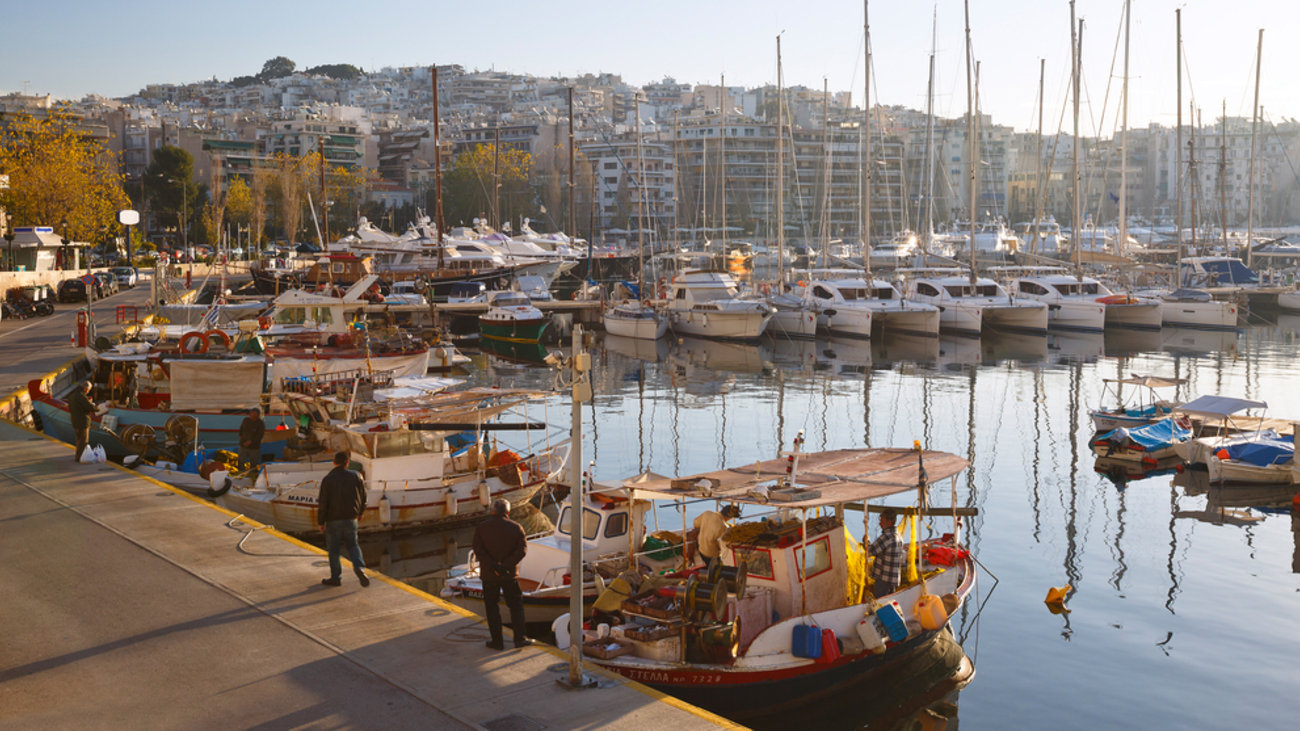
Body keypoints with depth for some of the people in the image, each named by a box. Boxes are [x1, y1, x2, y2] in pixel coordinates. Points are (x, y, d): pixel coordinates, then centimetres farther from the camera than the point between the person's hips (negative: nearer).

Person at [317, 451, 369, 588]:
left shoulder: (327, 480, -10)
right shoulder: (355, 476, -1)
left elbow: (323, 503, -11)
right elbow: (363, 496, 6)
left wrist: (320, 522, -2)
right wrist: (360, 512, 23)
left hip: (333, 520, -3)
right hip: (351, 519, 3)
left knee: (333, 549, 9)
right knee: (352, 545, 16)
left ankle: (336, 577, 15)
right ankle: (360, 568, -7)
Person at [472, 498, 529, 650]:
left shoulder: (481, 527, -2)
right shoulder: (516, 527, 0)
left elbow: (478, 550, -13)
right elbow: (522, 549, -10)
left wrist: (493, 566, -18)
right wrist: (506, 565, -16)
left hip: (489, 575, 0)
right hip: (510, 574, 1)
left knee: (491, 607, 9)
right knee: (516, 605, 11)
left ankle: (497, 641, 9)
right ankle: (520, 638, 6)